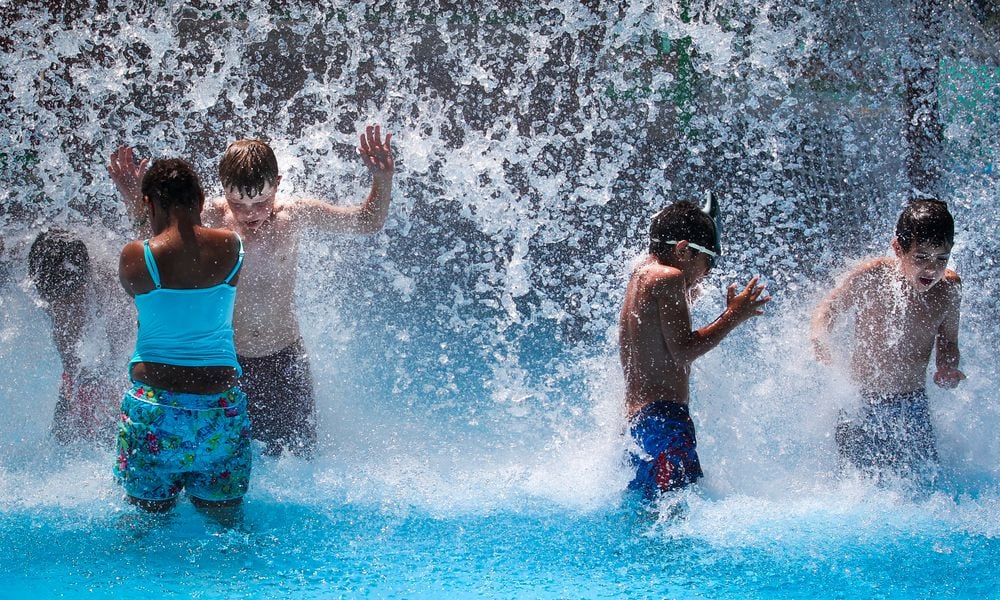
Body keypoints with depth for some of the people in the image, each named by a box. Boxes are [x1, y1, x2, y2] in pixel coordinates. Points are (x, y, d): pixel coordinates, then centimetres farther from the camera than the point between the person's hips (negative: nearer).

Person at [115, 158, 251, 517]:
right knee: (224, 516, 15)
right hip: (221, 406, 2)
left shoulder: (136, 257, -8)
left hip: (154, 403, -1)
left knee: (146, 514, 14)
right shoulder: (230, 247, -1)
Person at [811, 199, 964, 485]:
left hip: (913, 407, 3)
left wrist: (947, 369, -9)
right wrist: (820, 337, -21)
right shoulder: (870, 277, -16)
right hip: (862, 405, -3)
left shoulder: (949, 287, -4)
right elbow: (827, 311, 0)